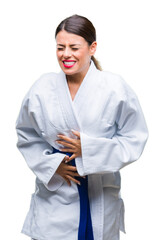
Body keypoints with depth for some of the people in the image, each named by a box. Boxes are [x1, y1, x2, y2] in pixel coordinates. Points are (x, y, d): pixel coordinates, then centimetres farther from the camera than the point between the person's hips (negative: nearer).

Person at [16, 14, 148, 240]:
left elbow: (134, 139, -4)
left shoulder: (115, 88, -9)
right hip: (54, 193, 1)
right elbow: (26, 136, 9)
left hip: (101, 195, -1)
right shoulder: (42, 88, -3)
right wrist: (51, 163, -7)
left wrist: (89, 149, -16)